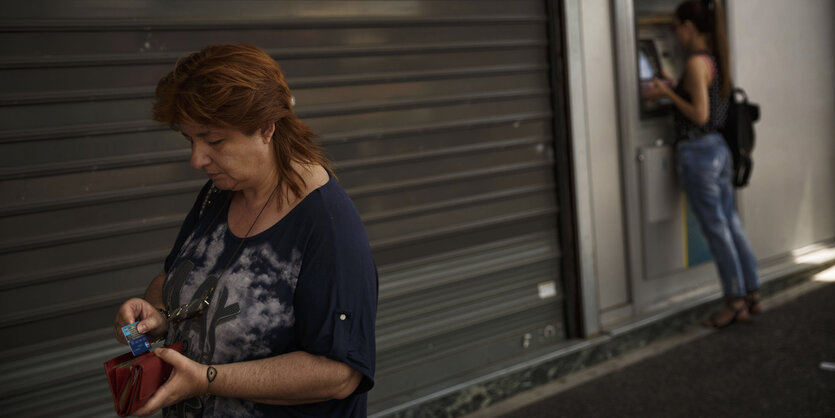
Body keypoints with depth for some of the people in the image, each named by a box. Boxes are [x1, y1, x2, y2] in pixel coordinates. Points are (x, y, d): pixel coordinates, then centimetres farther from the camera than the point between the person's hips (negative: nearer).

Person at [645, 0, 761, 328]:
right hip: (719, 149, 9)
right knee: (731, 225, 14)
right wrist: (669, 91, 18)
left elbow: (700, 115, -19)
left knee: (716, 230, 0)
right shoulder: (715, 59, 10)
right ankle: (752, 294, 21)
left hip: (698, 152, -9)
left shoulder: (696, 62, -17)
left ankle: (736, 302, 8)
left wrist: (667, 93, -10)